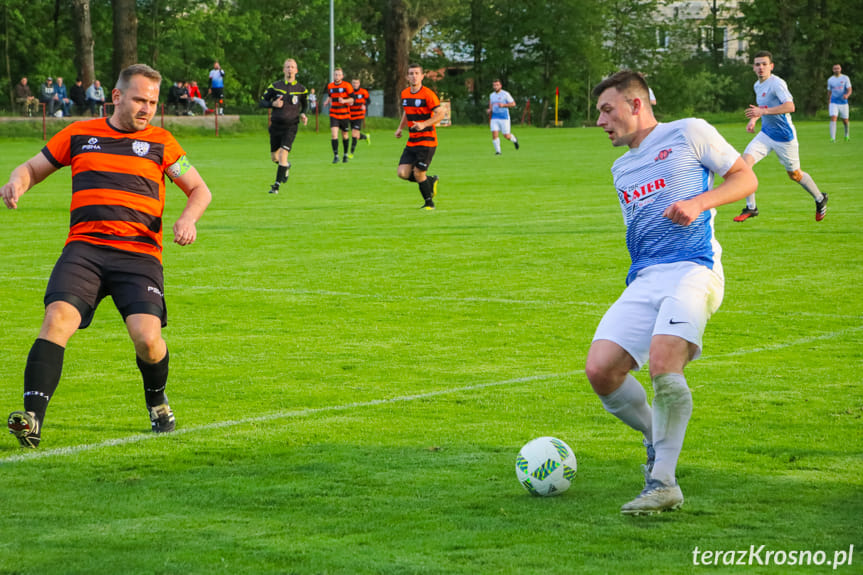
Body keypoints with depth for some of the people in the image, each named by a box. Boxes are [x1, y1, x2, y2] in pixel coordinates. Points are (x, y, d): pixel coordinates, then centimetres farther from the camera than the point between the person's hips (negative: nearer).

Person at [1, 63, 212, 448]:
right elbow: (33, 168, 24)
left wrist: (188, 218, -4)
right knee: (57, 318, -24)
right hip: (84, 248, 1)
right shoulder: (79, 135, 15)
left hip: (139, 254, -1)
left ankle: (157, 401, 16)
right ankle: (32, 420, -29)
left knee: (147, 337, -19)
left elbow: (199, 189, 18)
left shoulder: (160, 142, 14)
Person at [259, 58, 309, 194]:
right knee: (274, 157, 11)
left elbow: (304, 105, 19)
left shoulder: (301, 89, 2)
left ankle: (277, 184, -11)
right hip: (275, 125, 2)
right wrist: (273, 104, -15)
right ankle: (286, 166, 45)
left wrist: (303, 114, -2)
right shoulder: (275, 86, 1)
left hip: (290, 127, -2)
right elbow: (262, 102, 5)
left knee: (283, 154, -18)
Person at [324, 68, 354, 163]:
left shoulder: (346, 86, -7)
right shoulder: (330, 86, 6)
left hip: (344, 114, -2)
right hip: (334, 115, 2)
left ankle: (345, 155, 28)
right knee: (334, 135, -14)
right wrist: (327, 101, 3)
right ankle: (336, 156, -10)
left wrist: (344, 101, -23)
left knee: (345, 135, 10)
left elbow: (353, 98, -6)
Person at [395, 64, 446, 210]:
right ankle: (431, 182, 21)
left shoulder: (428, 94, -12)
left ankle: (429, 202, 13)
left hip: (427, 140, -7)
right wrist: (400, 128, 17)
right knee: (403, 173, -3)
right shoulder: (405, 94, 9)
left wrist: (424, 124, -27)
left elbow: (441, 113, -16)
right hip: (411, 141, 7)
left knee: (418, 173, -9)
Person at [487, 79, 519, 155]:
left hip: (504, 118, -4)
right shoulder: (492, 95, 11)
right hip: (494, 118, 4)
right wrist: (489, 110, 0)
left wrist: (503, 105, -20)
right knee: (494, 134, -12)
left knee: (506, 136, -1)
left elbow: (513, 104, -7)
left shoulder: (505, 94, -6)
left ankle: (514, 139, 33)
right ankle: (497, 151, -2)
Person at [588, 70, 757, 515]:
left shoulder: (688, 133, 7)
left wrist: (700, 202, -10)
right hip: (644, 279, 7)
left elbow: (746, 178, 6)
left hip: (693, 269, -6)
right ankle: (658, 440, 10)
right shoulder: (621, 169, 26)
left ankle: (663, 481, -20)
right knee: (600, 370, -15)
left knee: (662, 361, -30)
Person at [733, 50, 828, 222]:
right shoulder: (757, 85, 7)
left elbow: (790, 106, -35)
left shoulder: (777, 83, -20)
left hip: (784, 137, -7)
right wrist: (753, 119, 9)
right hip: (766, 134, 7)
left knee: (794, 174, 8)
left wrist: (762, 112, -36)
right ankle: (751, 207, -7)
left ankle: (820, 199, 36)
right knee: (745, 161, -14)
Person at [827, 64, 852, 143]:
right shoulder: (830, 80, 6)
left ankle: (847, 135, 38)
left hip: (843, 103, 0)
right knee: (833, 118, -18)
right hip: (834, 103, 0)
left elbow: (849, 90, -8)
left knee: (845, 121, 9)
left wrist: (847, 95, -30)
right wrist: (829, 102, 21)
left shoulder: (845, 78, -2)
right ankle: (833, 138, -23)